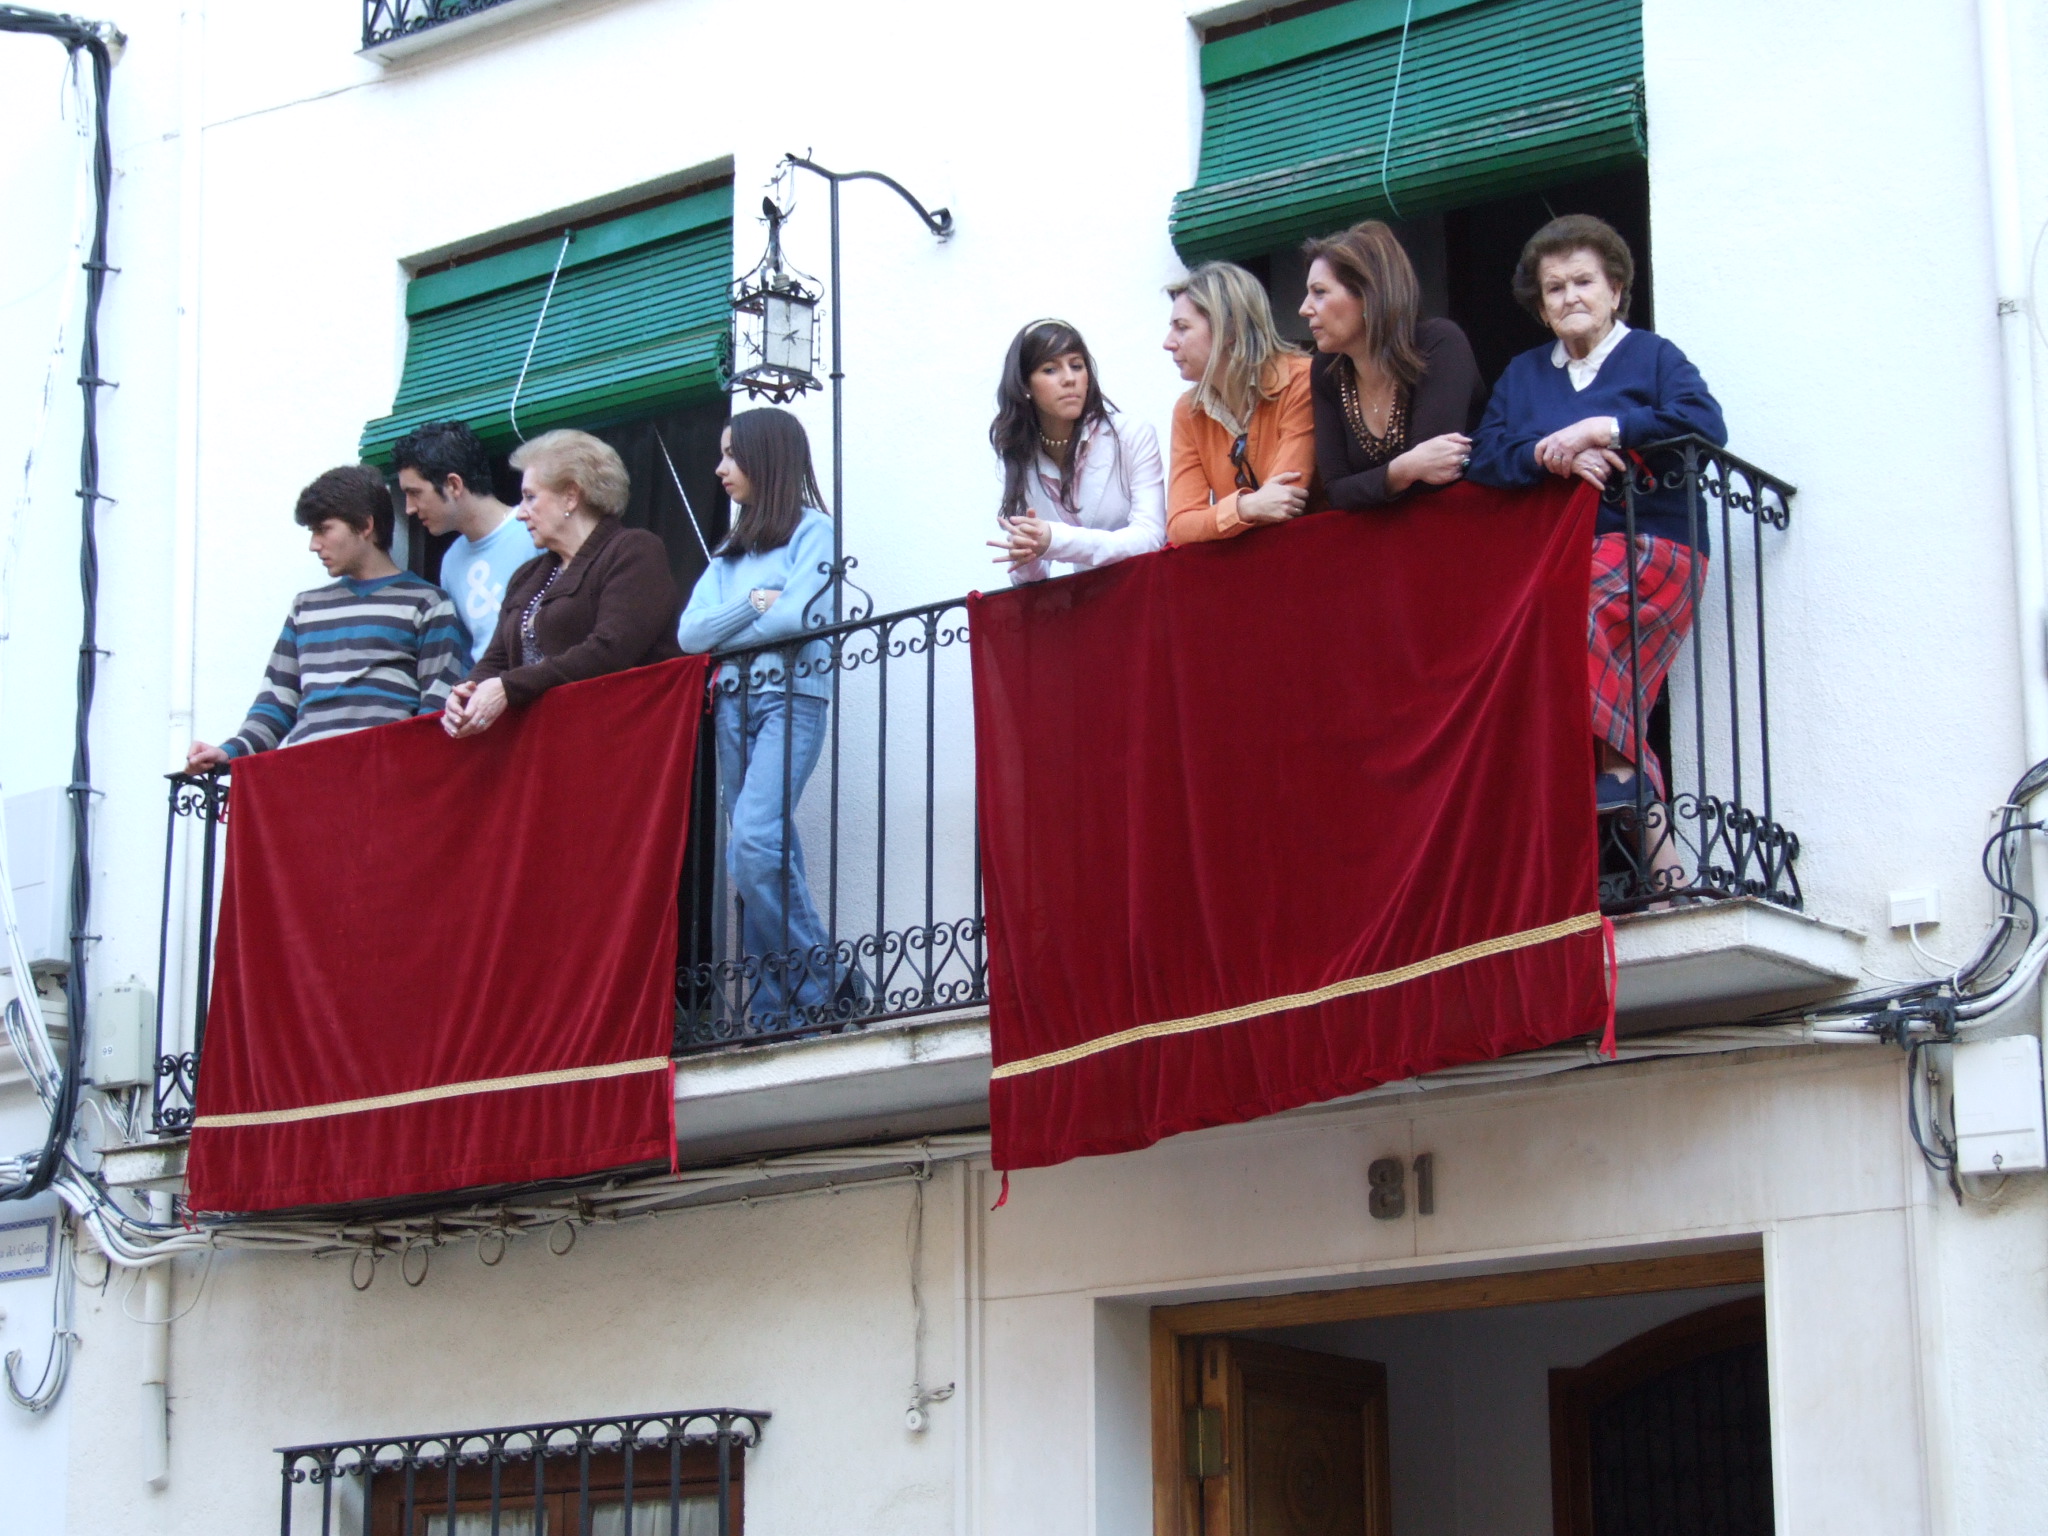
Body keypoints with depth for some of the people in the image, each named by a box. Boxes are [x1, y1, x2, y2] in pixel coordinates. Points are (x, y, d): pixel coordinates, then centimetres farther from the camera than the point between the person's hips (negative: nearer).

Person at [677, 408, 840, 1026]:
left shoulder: (812, 529, 2)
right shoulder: (730, 550, 21)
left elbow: (797, 615, -12)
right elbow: (689, 632, 9)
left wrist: (724, 632, 2)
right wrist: (751, 605, -6)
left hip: (790, 697, -7)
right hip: (732, 703, 7)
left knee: (753, 843, -23)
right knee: (759, 857, 2)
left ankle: (814, 988, -15)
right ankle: (776, 1007, 2)